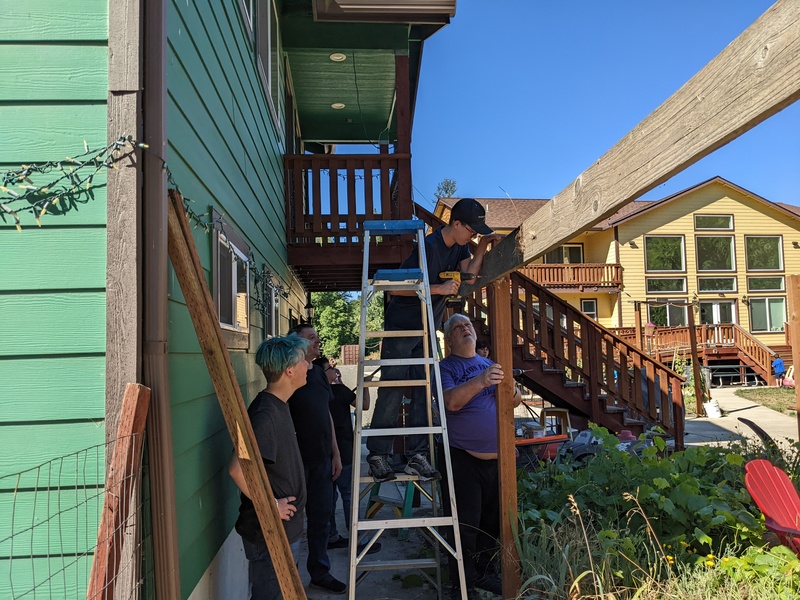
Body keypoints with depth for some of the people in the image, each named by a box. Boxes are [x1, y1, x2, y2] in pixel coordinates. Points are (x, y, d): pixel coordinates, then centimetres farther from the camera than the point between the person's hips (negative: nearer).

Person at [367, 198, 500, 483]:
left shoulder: (459, 247, 5)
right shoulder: (429, 247, -21)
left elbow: (469, 276, -10)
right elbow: (396, 288, -22)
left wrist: (482, 247, -16)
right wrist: (439, 289, -23)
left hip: (427, 330, 8)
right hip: (400, 327, -7)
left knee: (424, 391, 3)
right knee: (392, 390, -6)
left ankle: (417, 456, 7)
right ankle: (378, 455, 3)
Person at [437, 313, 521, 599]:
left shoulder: (490, 364, 14)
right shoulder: (445, 367, -3)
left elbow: (516, 401, 8)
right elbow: (451, 402, -21)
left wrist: (509, 388, -16)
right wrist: (480, 381, -35)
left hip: (495, 457, 6)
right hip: (462, 458, -5)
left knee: (492, 521, 14)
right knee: (465, 524, -1)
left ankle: (485, 573, 30)